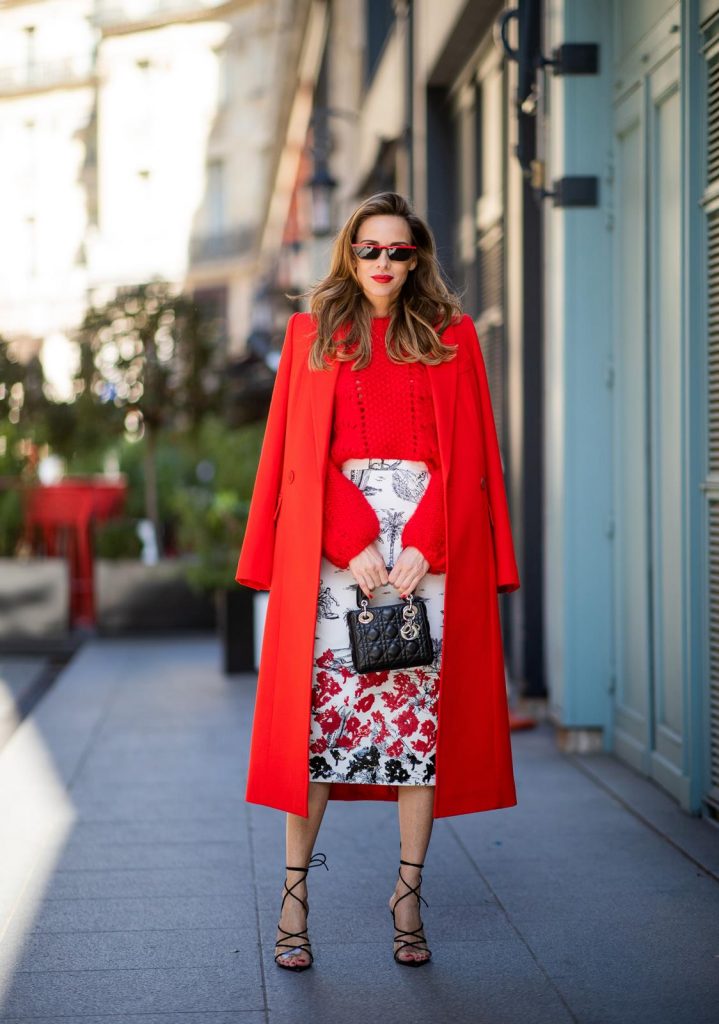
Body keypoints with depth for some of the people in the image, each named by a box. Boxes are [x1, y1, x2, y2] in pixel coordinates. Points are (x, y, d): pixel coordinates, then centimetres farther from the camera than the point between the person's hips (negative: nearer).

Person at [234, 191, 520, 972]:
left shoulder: (452, 337, 11)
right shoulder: (312, 334, 12)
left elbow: (468, 459, 4)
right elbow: (301, 455, 4)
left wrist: (426, 547, -9)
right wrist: (351, 544, -9)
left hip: (431, 545, 0)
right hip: (331, 544, 0)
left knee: (424, 711, -2)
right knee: (318, 712, -4)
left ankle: (408, 893, 6)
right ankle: (295, 892, 2)